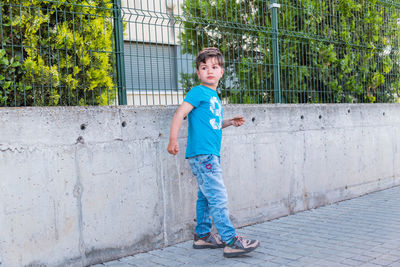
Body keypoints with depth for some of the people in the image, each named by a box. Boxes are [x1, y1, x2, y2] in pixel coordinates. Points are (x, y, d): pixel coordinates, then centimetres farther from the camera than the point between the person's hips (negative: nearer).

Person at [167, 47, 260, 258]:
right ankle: (230, 241, -10)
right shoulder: (198, 92, -6)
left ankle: (202, 236, 25)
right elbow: (179, 114, -14)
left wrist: (230, 122, 15)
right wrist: (173, 140, -24)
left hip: (210, 155, 10)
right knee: (218, 197, -11)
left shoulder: (214, 96, 20)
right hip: (201, 154, -9)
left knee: (206, 197, 15)